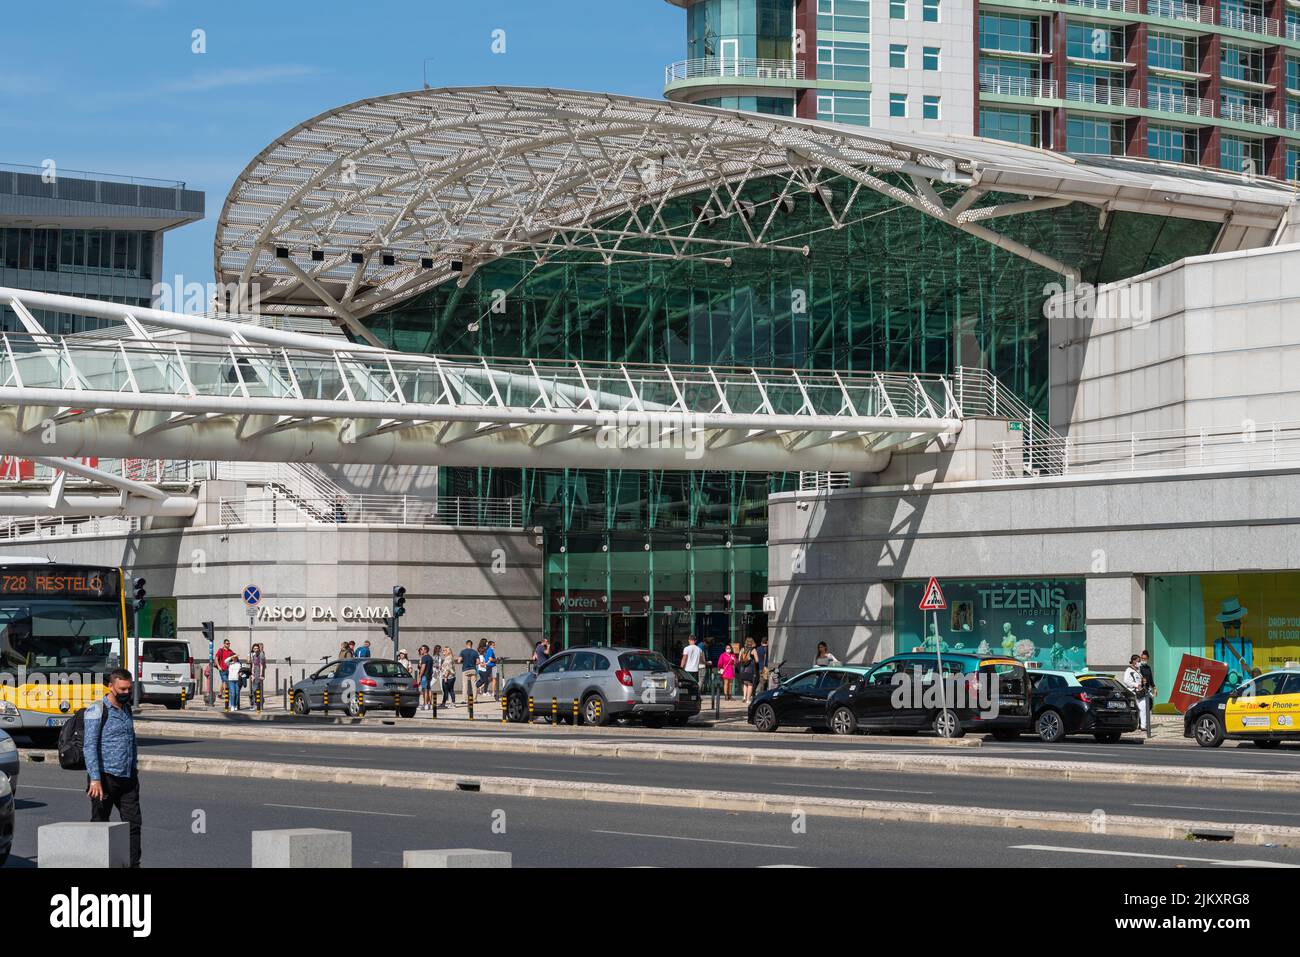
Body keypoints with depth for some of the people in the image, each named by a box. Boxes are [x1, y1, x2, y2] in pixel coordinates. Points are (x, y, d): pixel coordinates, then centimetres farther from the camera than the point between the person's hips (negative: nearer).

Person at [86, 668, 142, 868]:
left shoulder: (126, 708, 13)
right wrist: (95, 779, -21)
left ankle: (133, 864, 3)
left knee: (134, 822, 1)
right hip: (106, 777, -6)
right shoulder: (97, 711, -9)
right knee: (100, 825, 2)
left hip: (127, 777, 6)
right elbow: (90, 746, -14)